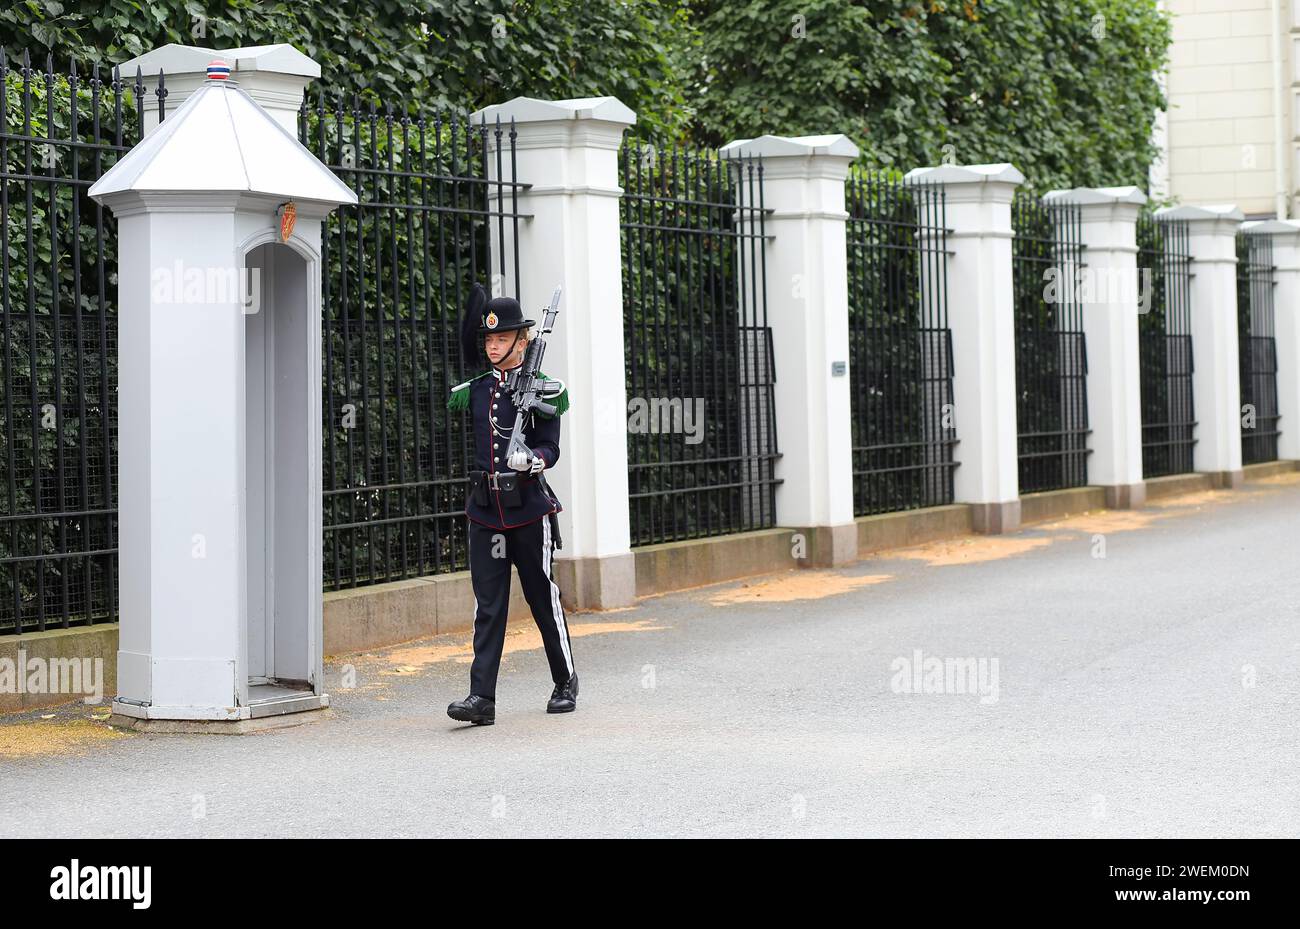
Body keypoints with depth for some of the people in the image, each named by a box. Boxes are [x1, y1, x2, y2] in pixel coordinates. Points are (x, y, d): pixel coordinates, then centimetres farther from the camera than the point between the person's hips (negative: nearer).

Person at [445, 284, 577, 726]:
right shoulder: (476, 388, 9)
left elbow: (551, 449, -6)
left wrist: (531, 460, -29)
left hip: (529, 509, -4)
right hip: (484, 510, 4)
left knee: (542, 598, 7)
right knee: (488, 604, -1)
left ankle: (565, 682, 25)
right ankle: (481, 698, -5)